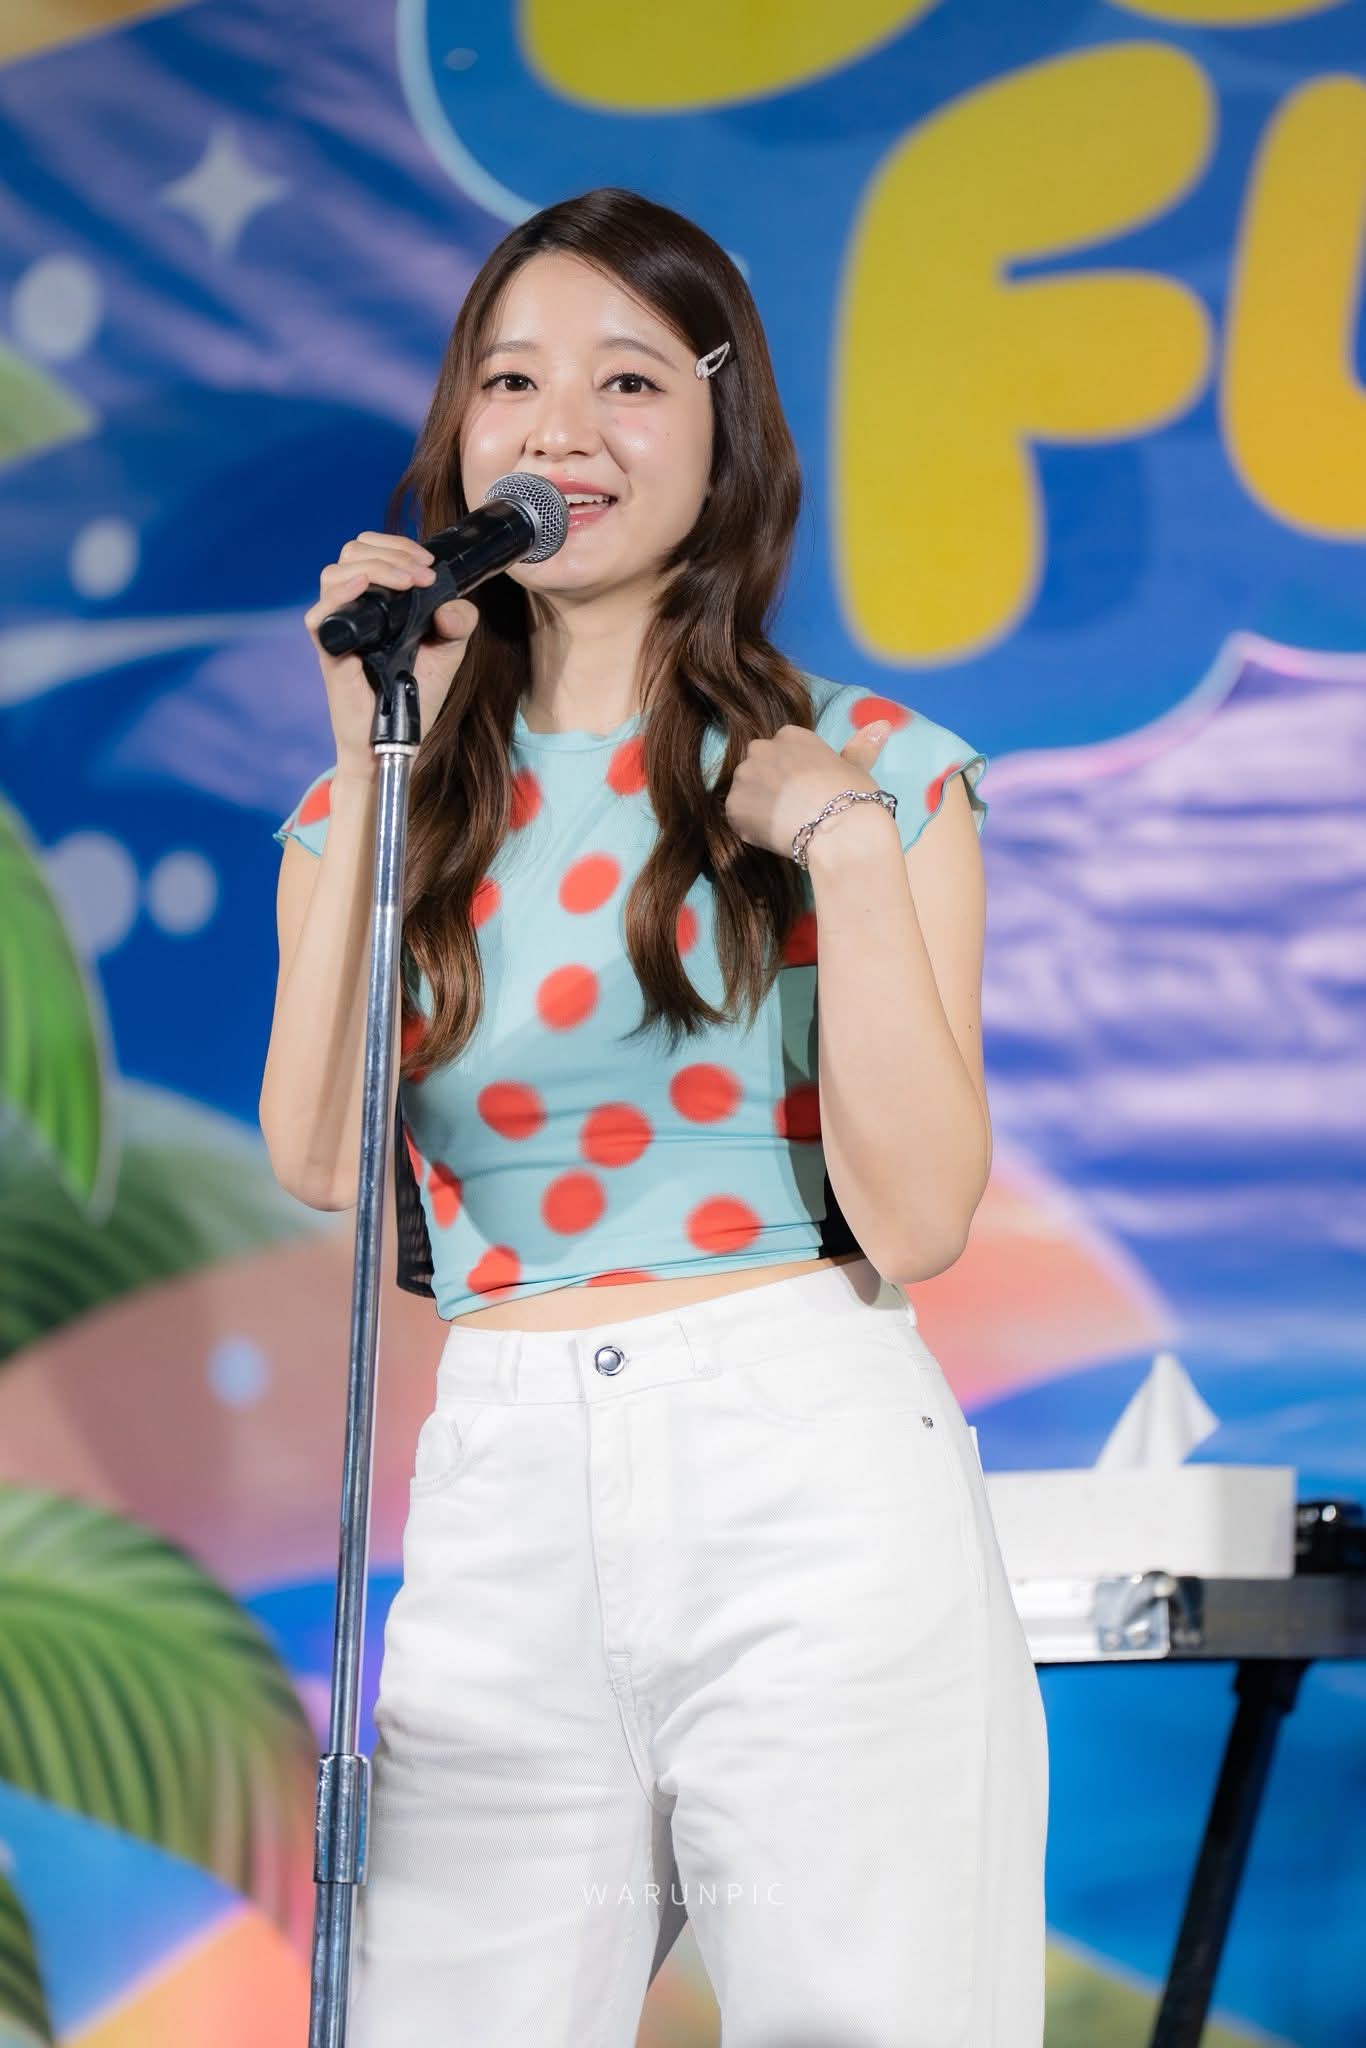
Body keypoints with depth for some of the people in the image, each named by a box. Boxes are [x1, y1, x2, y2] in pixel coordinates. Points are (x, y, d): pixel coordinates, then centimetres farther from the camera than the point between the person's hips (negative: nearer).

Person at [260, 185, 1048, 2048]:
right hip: (501, 1506, 2)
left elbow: (916, 1218, -4)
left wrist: (844, 844, -9)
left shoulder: (874, 773, 5)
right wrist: (378, 769, -5)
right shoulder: (384, 798, 12)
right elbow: (317, 1160, -5)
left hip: (820, 1487, -2)